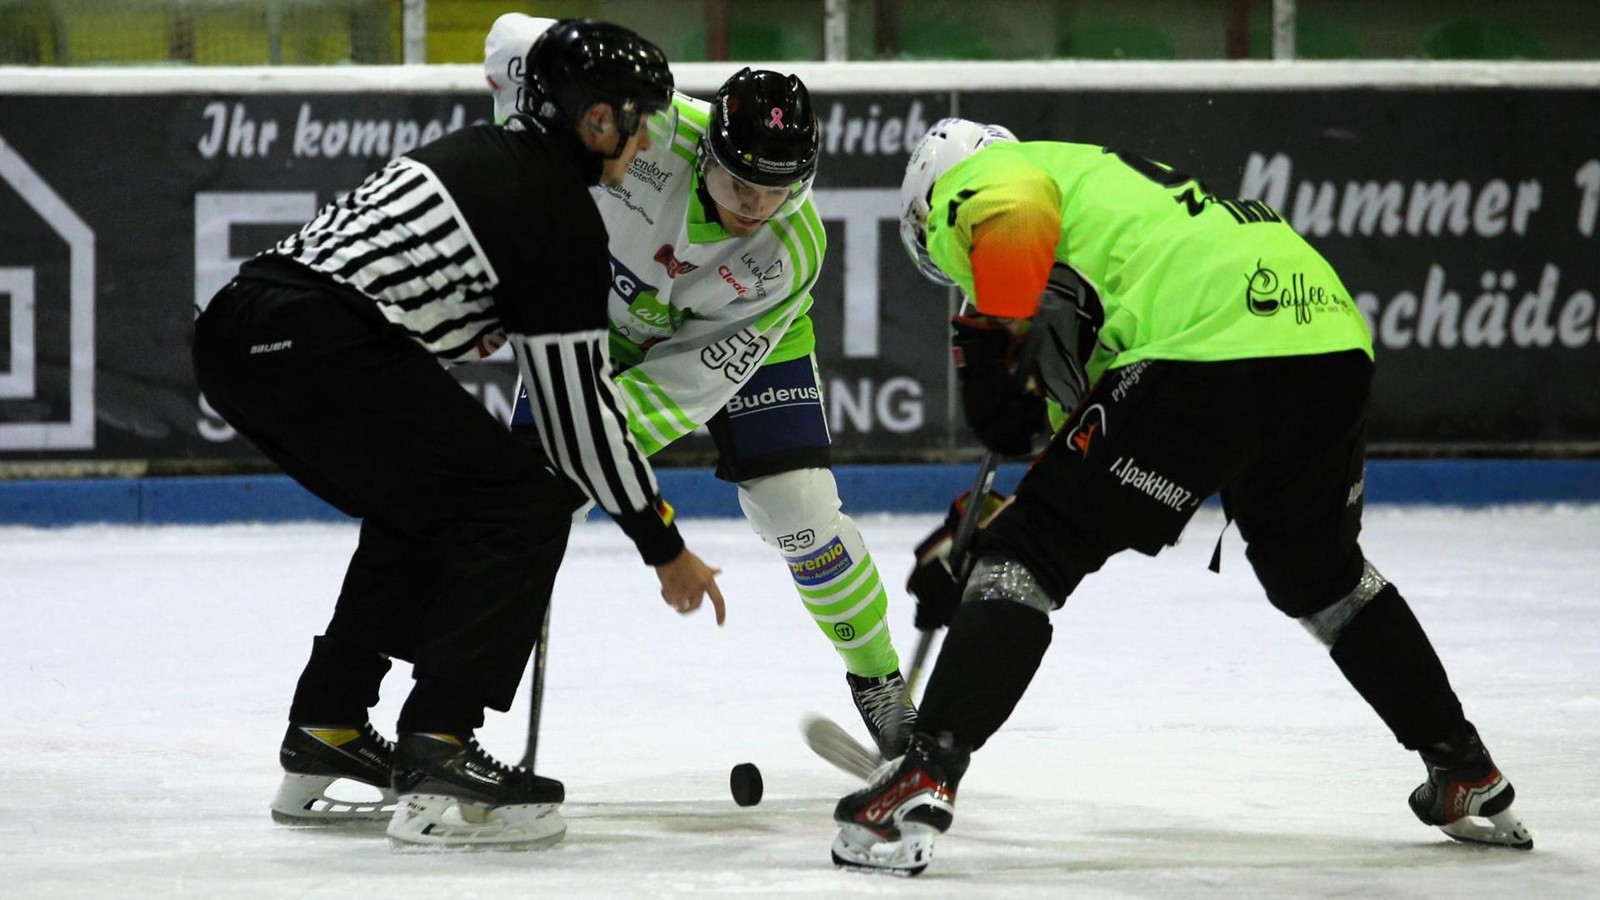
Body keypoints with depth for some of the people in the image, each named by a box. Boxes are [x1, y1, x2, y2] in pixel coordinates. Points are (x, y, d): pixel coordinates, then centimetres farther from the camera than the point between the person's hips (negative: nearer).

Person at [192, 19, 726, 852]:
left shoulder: (484, 153, 25)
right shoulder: (560, 215, -1)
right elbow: (575, 407, 1)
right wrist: (663, 546, 11)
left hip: (233, 327, 9)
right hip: (318, 345, -9)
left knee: (422, 509, 27)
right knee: (523, 505, -3)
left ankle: (324, 739, 29)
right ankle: (434, 762, -12)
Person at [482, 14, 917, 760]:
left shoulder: (791, 253, -31)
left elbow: (700, 375, -30)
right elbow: (518, 42, -29)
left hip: (734, 335, 0)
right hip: (599, 314, 0)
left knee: (799, 508, -10)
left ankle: (880, 688, 10)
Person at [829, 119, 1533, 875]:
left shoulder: (975, 180, 14)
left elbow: (1013, 222, -14)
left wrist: (989, 348, -7)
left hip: (1212, 350, -8)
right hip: (1334, 338, 8)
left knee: (1029, 549, -1)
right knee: (1315, 569, 32)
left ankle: (924, 781, -11)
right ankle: (1466, 777, 39)